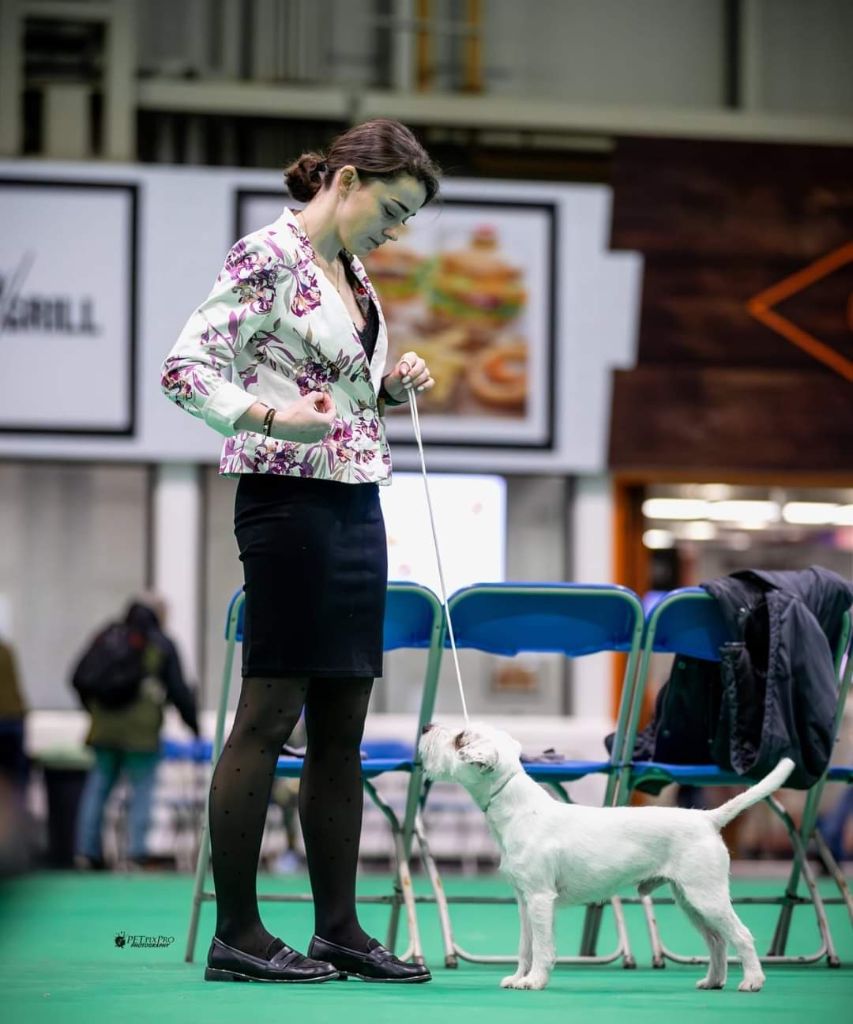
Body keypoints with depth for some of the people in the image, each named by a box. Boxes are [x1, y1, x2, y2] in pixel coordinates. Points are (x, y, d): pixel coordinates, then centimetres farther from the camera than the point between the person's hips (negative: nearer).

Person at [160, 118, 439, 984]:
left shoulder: (351, 272, 16)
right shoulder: (268, 256, -10)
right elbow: (184, 369, -17)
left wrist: (394, 387, 7)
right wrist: (271, 418, -30)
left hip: (356, 503, 9)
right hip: (289, 499, -9)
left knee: (342, 722, 8)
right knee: (269, 713, -7)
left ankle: (339, 930, 13)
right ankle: (236, 936, -3)